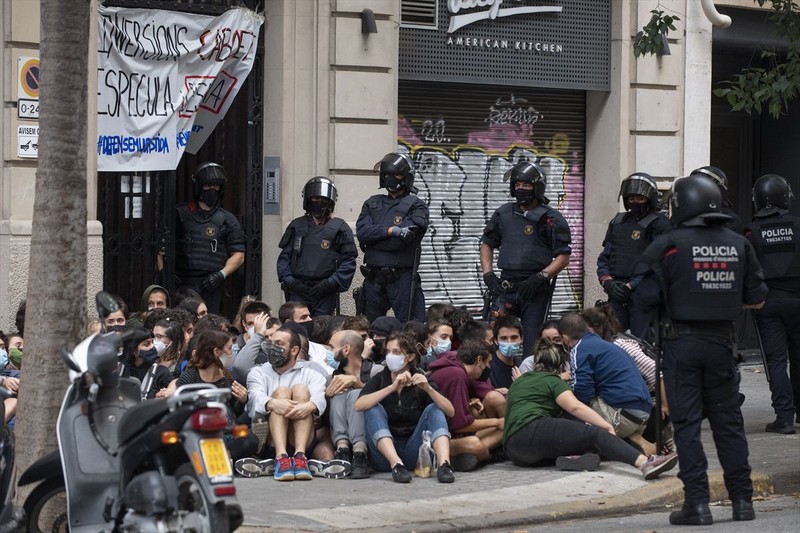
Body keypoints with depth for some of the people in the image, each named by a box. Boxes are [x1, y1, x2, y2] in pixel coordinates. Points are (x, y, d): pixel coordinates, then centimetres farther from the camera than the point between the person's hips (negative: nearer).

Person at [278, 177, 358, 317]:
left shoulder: (340, 228, 4)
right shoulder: (296, 226, 13)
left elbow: (349, 262, 0)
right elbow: (284, 257, 13)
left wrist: (331, 283, -11)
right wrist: (289, 281, -2)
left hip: (325, 294, -2)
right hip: (298, 291, 2)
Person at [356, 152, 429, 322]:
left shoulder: (415, 206, 1)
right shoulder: (372, 203, 15)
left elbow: (403, 240, -13)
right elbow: (362, 232, -2)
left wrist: (373, 237, -5)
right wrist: (391, 230, -15)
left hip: (402, 278, -5)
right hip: (374, 278, 5)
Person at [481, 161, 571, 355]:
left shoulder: (551, 219, -1)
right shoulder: (503, 213, 12)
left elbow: (563, 257, -2)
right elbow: (487, 243, 22)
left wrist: (541, 277, -15)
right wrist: (487, 273, 7)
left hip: (535, 289, -3)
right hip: (506, 287, 4)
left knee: (531, 343, -3)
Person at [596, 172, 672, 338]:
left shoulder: (659, 224, -4)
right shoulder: (617, 223, 17)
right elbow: (604, 258, 16)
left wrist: (630, 286, -15)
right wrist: (609, 283, -3)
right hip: (616, 297, 6)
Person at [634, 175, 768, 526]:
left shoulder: (669, 246, -9)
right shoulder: (738, 245, 3)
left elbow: (646, 299, -11)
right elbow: (757, 298, 7)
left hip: (682, 342, -4)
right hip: (722, 342, 4)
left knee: (686, 423, 1)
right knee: (727, 420, 13)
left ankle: (697, 503, -2)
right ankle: (742, 499, 16)